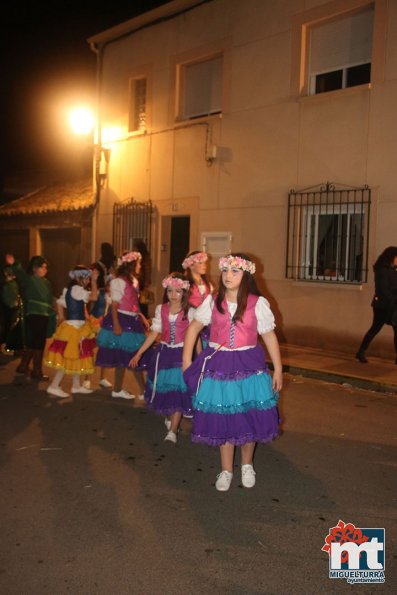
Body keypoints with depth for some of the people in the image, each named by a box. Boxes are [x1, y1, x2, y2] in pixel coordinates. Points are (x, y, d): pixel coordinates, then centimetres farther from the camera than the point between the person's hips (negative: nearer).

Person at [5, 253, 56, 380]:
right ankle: (37, 371, 7)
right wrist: (14, 264, -48)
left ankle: (23, 367, 29)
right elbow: (21, 273, -28)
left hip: (44, 316, 8)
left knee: (32, 343, 16)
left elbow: (50, 301, 18)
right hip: (34, 315, -8)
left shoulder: (46, 283, 15)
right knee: (38, 344, -3)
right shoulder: (29, 279, -6)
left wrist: (53, 314, 12)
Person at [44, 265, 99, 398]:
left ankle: (76, 386, 23)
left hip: (76, 327, 10)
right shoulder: (76, 289, -15)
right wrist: (94, 281, -19)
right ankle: (54, 386, -4)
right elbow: (93, 297, -26)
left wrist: (62, 319, 14)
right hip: (74, 327, -10)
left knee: (76, 357, 15)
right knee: (69, 359, -7)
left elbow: (60, 303, 16)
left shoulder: (69, 290, 13)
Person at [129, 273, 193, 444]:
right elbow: (154, 333, 3)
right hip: (164, 352, 3)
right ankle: (168, 417, 37)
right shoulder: (161, 309, 2)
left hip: (181, 353, -3)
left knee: (178, 392, -4)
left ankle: (173, 430, 2)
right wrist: (139, 354, 0)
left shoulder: (189, 312, -6)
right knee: (163, 388, 10)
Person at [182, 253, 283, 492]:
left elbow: (270, 336, -1)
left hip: (248, 366, -1)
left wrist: (278, 370, -1)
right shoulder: (213, 302, -1)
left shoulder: (258, 303, -6)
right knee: (222, 419, 8)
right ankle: (226, 470, 27)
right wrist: (187, 361, 3)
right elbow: (194, 327, 8)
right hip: (218, 365, 1)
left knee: (250, 418, 6)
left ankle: (247, 465, 33)